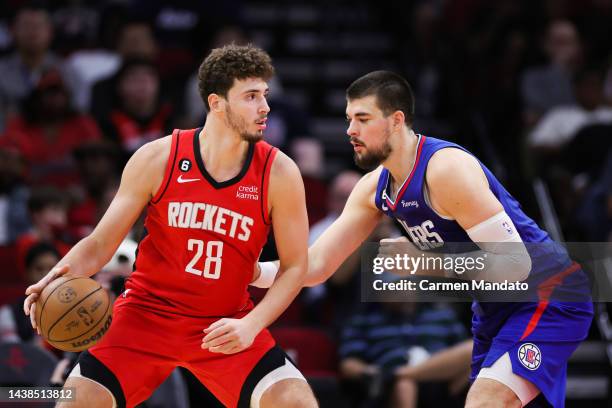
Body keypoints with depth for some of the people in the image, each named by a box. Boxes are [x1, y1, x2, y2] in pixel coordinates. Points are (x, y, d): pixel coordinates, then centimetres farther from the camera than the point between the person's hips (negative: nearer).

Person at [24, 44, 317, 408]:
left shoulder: (279, 173, -10)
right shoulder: (157, 159, -10)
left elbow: (295, 266, -4)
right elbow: (100, 244, -4)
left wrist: (250, 326, -20)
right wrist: (64, 274, -25)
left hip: (226, 326, 0)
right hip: (147, 312, 0)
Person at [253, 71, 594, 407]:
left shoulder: (447, 170, -26)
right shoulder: (374, 189, 1)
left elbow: (515, 264, -28)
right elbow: (316, 265, 4)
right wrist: (248, 272, -12)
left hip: (548, 296, -10)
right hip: (497, 306, 10)